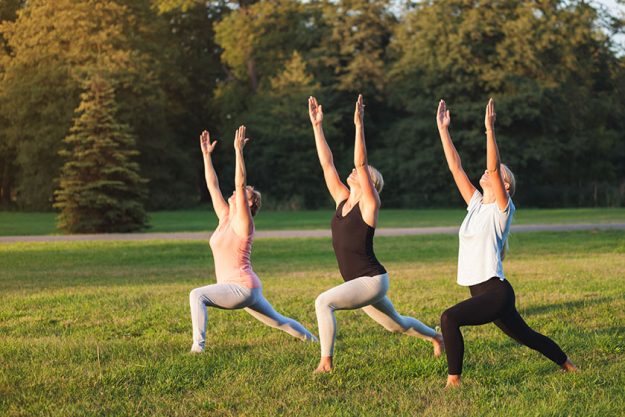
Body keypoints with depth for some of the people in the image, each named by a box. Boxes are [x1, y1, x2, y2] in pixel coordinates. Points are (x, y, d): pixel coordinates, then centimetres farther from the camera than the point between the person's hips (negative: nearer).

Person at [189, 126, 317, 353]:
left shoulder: (243, 222, -10)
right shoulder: (225, 217, 12)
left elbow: (240, 183, -20)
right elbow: (213, 186, 13)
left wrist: (238, 150, -22)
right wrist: (206, 155, 11)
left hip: (242, 287, -10)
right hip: (243, 290, 10)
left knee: (197, 295, -22)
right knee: (278, 321, 22)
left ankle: (198, 345, -25)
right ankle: (312, 339, 37)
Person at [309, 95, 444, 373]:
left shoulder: (369, 204, -11)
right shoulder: (342, 200, 7)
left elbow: (360, 163, -22)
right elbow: (327, 164, 5)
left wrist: (359, 125, -26)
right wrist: (317, 126, 4)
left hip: (372, 281, -9)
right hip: (358, 284, 9)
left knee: (323, 302, -25)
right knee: (396, 324, 25)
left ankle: (326, 362, -20)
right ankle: (436, 337, 49)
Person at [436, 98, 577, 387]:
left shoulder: (502, 208, -7)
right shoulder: (476, 203, 12)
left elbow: (494, 168, -21)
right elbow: (455, 167, 9)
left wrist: (490, 130, -28)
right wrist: (442, 128, 7)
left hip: (496, 291, -8)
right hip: (481, 292, 8)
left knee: (450, 318, -25)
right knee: (524, 335, 21)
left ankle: (454, 380, -18)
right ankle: (567, 365, 40)